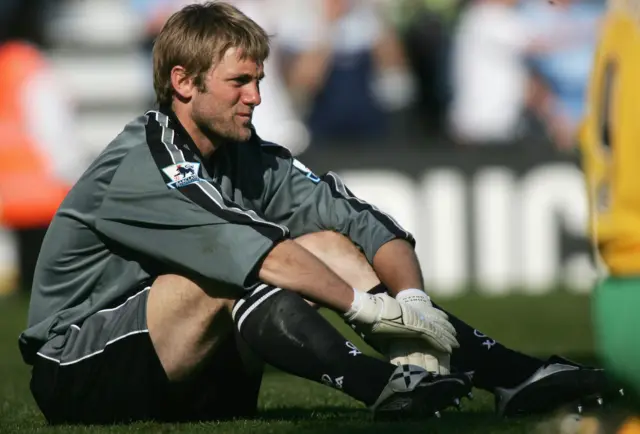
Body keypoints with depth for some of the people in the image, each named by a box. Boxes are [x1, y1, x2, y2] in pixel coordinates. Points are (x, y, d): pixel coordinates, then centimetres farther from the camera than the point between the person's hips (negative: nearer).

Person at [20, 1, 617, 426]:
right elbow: (254, 251, -29)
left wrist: (411, 299, -19)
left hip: (189, 388, 7)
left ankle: (509, 373, -15)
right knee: (231, 271, -30)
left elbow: (362, 222, -1)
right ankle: (383, 388, -43)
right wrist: (368, 305, -30)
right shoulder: (141, 167, -19)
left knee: (327, 241, -4)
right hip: (82, 379, -7)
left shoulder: (248, 159, 5)